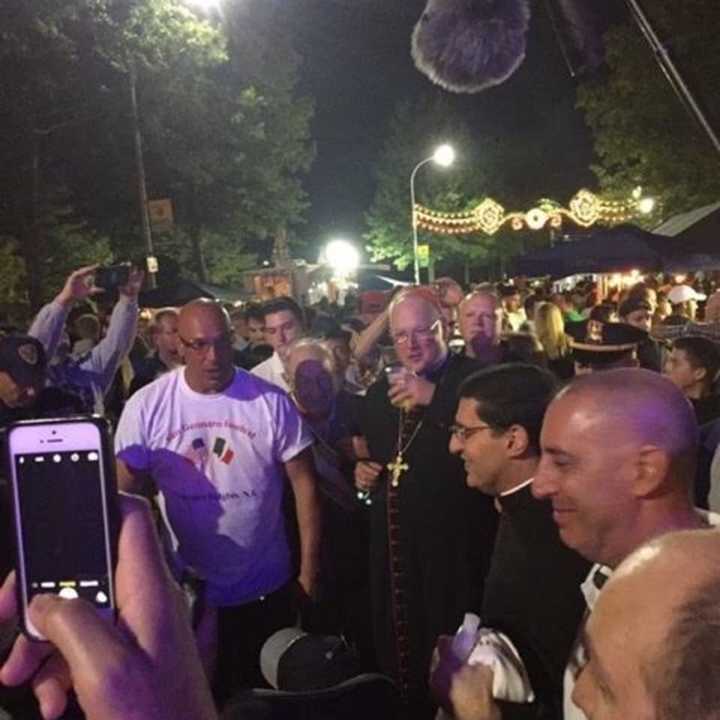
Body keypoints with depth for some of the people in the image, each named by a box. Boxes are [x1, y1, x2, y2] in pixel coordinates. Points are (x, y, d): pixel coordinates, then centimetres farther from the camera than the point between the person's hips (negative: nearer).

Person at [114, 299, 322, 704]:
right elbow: (127, 495, -3)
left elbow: (304, 483, -6)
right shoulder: (146, 407, -10)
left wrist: (310, 571, -5)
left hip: (268, 588, 0)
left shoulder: (271, 401, -11)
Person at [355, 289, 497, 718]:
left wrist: (434, 398, -28)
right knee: (398, 651, 20)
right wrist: (362, 471, 4)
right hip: (395, 547, 6)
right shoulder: (379, 393, 11)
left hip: (458, 548, -6)